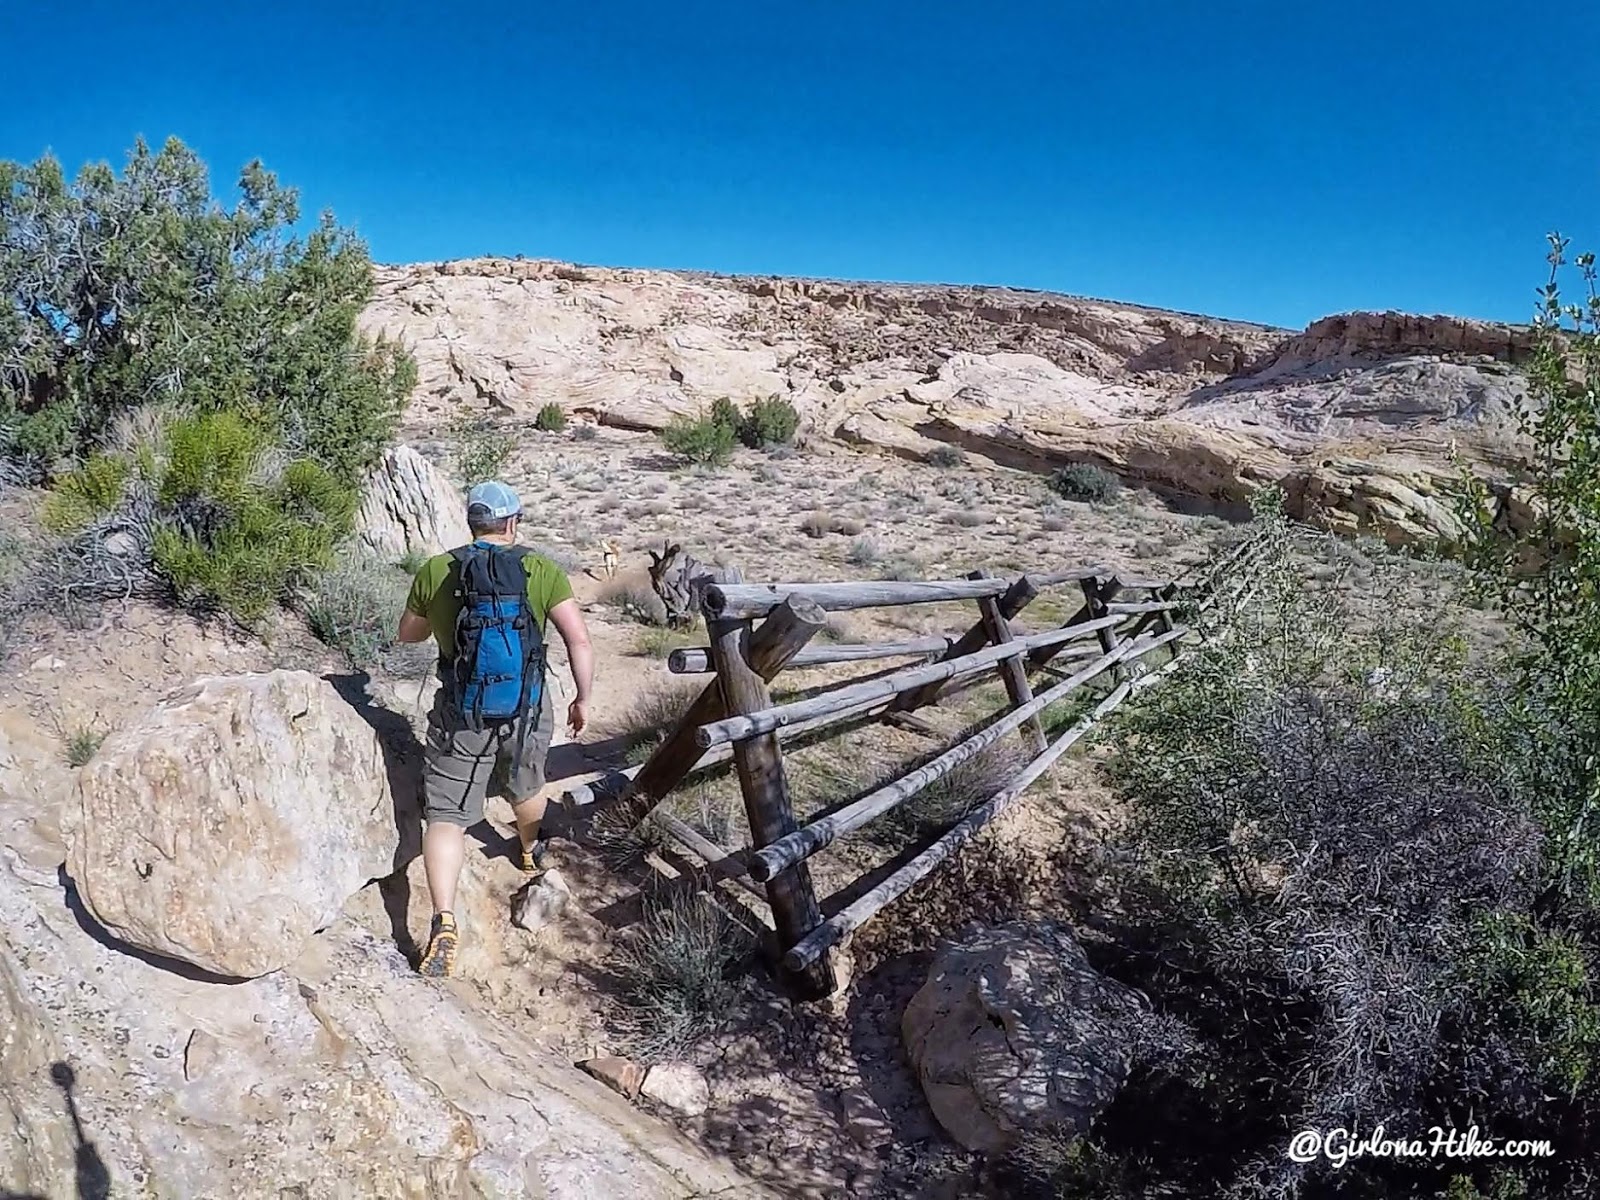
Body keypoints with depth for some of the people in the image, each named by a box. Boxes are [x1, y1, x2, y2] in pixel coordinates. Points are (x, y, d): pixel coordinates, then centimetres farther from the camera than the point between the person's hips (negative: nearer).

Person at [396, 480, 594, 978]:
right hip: (527, 712, 1)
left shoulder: (435, 572, -5)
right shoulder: (541, 570, -8)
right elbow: (579, 640, -12)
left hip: (460, 715, -1)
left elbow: (408, 634, 11)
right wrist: (582, 700, 1)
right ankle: (532, 852, 56)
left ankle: (444, 923, -12)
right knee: (526, 786, 28)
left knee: (446, 817, 3)